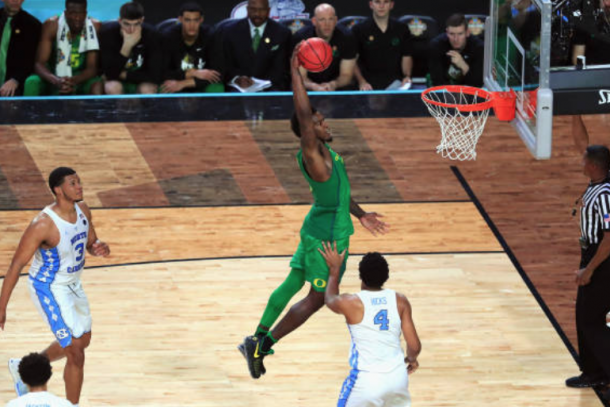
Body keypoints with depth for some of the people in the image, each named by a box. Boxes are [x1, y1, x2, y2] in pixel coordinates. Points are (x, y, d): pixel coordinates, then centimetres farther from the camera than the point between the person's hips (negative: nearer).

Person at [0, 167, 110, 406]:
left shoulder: (83, 211, -7)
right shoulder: (43, 225, -30)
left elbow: (90, 243, 10)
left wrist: (100, 248, -17)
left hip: (73, 284, 9)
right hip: (49, 290, -9)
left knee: (83, 340, 26)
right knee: (76, 354, -7)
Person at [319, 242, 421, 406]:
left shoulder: (350, 303, -9)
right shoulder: (400, 301, -2)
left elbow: (330, 299, 18)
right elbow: (414, 346, 1)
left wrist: (335, 269, 33)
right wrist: (411, 359, 25)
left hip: (366, 380, -4)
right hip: (398, 376, 4)